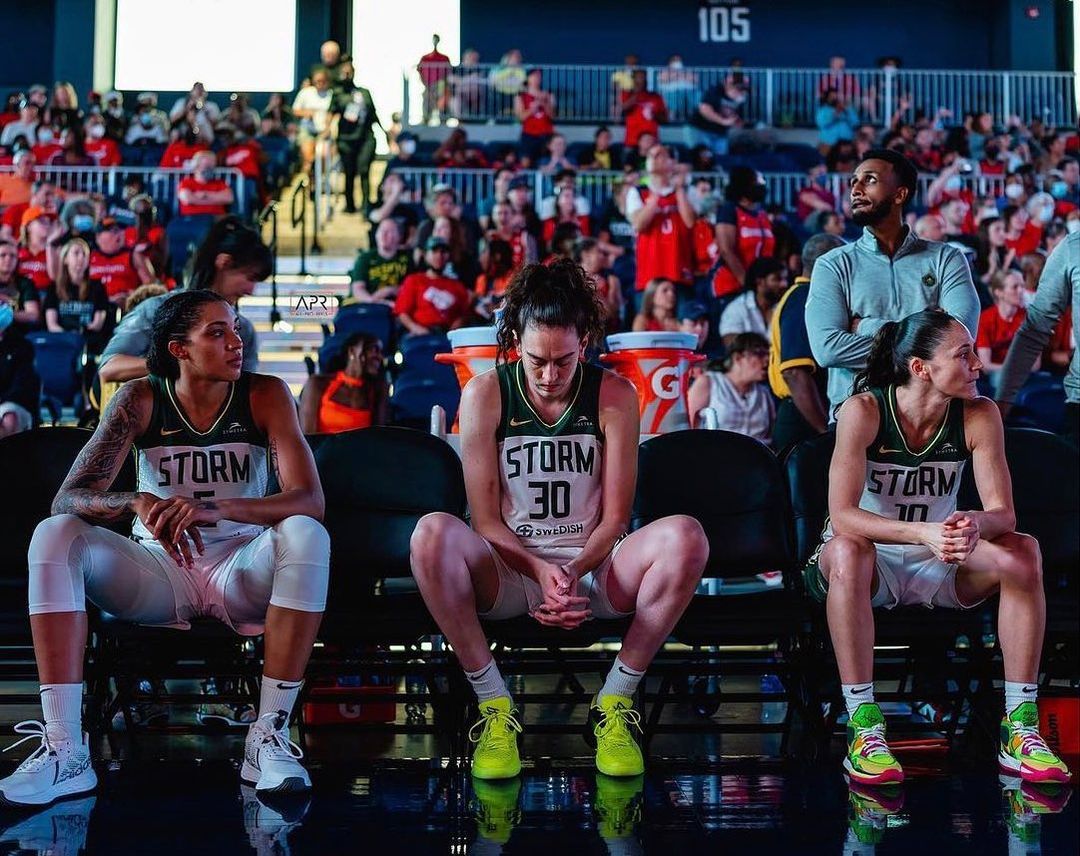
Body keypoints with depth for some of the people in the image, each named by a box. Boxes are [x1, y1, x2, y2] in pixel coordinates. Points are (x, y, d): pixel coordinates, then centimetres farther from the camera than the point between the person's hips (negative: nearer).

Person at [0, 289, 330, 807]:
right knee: (54, 535, -23)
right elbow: (68, 499, -13)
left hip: (241, 571, -1)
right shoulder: (141, 401, -5)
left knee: (306, 535, -32)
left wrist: (216, 509, -36)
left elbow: (310, 500, -19)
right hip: (159, 571, 1)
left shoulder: (264, 395, -7)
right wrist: (139, 502, -35)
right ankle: (64, 750, -30)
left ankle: (270, 736, -29)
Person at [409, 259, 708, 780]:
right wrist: (540, 571, -23)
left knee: (684, 537, -28)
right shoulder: (485, 395, -3)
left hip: (593, 567, 1)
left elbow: (614, 518, -3)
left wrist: (575, 572, -22)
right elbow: (485, 521, -5)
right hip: (508, 570, -1)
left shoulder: (614, 395, -2)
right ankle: (494, 707, -20)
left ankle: (615, 702, -16)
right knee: (433, 534, -32)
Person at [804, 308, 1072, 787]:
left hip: (940, 568, 3)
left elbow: (1003, 513, -13)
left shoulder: (979, 416, -8)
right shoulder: (864, 410, -19)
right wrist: (923, 532, -41)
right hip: (873, 568, -3)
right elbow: (841, 515, -27)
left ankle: (1020, 727, -19)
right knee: (847, 550, -37)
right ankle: (863, 725, -31)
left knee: (1023, 553, -23)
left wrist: (975, 526, -38)